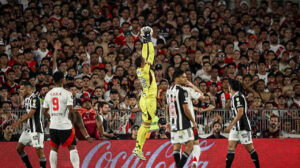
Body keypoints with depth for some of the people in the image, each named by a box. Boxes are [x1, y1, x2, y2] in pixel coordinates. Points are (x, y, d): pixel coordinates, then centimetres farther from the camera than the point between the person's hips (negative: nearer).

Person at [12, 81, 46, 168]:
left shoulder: (34, 98, -16)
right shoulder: (26, 98, 13)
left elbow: (30, 114, -20)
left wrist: (19, 122, -12)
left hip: (36, 129, -10)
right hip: (28, 128, 10)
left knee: (39, 150, -10)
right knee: (19, 148, 9)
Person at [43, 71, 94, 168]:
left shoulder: (48, 94, 6)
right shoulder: (67, 93, -10)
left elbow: (44, 111, 11)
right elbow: (71, 111, -16)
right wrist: (75, 121, 1)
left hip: (53, 126, 5)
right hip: (65, 125, -5)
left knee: (54, 149, 13)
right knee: (72, 148, 2)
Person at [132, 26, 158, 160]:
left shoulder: (140, 70, 5)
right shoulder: (145, 70, -15)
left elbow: (145, 55, 15)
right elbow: (150, 55, -14)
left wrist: (145, 41, 14)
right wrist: (148, 41, -6)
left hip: (145, 99, 9)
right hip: (149, 100, -9)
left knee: (145, 125, 14)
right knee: (145, 125, -6)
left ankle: (138, 148, 16)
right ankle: (138, 149, -6)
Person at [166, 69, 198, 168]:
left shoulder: (169, 91, 11)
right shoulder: (182, 91, -14)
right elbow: (186, 109, -16)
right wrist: (193, 122, -6)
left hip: (173, 123, 8)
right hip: (183, 123, -8)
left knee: (176, 147, 11)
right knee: (189, 146, -5)